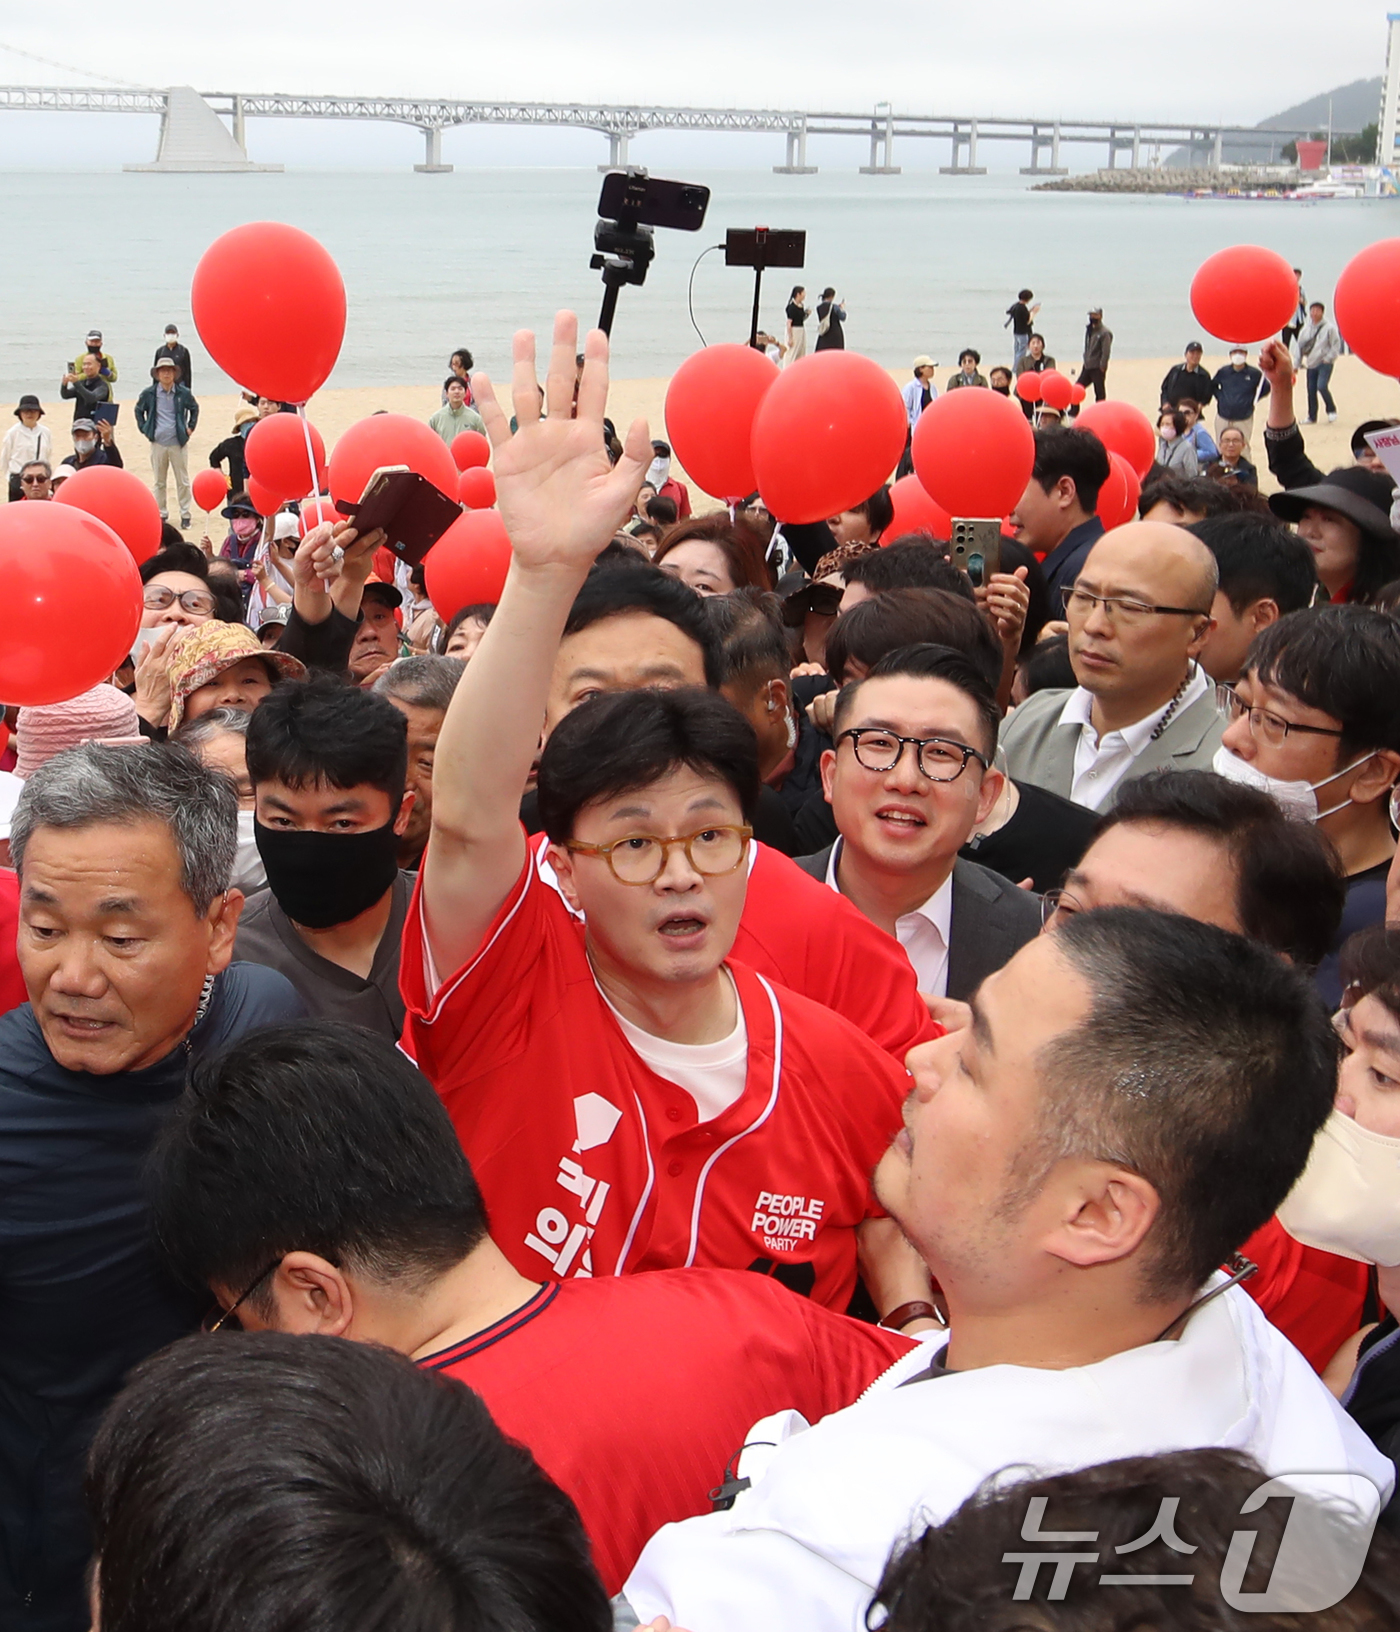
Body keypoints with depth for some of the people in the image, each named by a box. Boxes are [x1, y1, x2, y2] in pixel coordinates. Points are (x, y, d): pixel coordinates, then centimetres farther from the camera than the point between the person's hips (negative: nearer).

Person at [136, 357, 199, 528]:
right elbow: (139, 410, 16)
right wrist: (144, 429, 8)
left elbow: (194, 408, 16)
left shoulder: (183, 393, -2)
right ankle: (161, 514, 18)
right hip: (157, 443, 1)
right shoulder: (149, 393, -1)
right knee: (160, 481, 9)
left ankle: (185, 514, 11)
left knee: (183, 481, 3)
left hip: (178, 443, -1)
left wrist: (190, 427, 7)